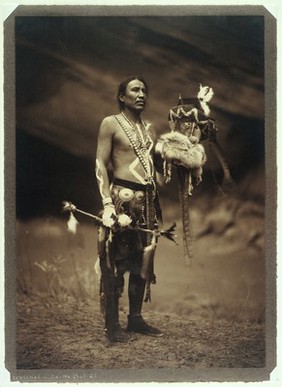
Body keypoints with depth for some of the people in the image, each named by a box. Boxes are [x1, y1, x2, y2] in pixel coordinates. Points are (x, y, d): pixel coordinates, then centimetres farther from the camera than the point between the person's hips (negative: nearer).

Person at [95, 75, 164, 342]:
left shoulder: (149, 129, 18)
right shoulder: (111, 123, -1)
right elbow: (100, 165, -7)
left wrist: (156, 202, 16)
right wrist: (108, 203, -17)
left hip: (147, 199, 7)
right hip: (122, 197, -7)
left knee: (142, 260, 10)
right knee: (115, 261, -4)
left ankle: (136, 318, 19)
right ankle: (112, 325, 1)